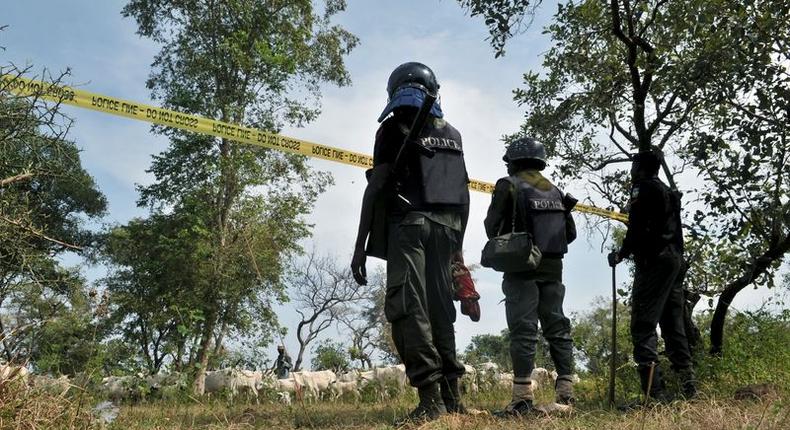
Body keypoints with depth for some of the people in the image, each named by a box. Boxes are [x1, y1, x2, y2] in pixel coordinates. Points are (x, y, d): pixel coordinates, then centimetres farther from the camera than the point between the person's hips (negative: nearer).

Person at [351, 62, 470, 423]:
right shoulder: (452, 133, 21)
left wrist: (360, 245, -5)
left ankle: (431, 396, -16)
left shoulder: (395, 127, 3)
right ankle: (451, 395, 9)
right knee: (439, 308, 9)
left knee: (408, 307, -8)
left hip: (409, 223, -6)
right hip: (446, 226, 6)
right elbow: (463, 193, 18)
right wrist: (458, 243, 22)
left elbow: (376, 186, -5)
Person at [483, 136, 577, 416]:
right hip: (553, 267, 6)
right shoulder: (555, 191, 15)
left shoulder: (509, 185, -2)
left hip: (523, 267, -5)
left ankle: (522, 396, -10)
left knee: (523, 329, -7)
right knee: (557, 327, 10)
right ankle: (565, 390, 10)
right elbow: (571, 233, 16)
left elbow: (491, 226, -7)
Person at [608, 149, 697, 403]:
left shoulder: (643, 188, -3)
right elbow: (674, 231, 21)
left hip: (653, 262, -9)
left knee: (643, 327, -12)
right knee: (673, 326, 12)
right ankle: (689, 388, 13)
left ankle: (654, 393, -19)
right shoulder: (669, 193, 23)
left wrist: (621, 253, -5)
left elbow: (638, 229, -15)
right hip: (674, 260, 9)